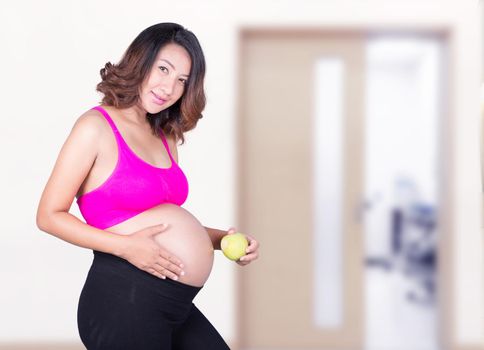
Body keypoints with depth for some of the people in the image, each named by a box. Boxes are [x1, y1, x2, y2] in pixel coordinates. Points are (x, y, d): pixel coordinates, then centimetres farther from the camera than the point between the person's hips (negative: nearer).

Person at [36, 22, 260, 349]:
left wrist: (221, 238, 3)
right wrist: (125, 246, -19)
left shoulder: (166, 138, 16)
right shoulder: (96, 126, -7)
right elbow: (49, 216, -8)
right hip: (124, 299, -8)